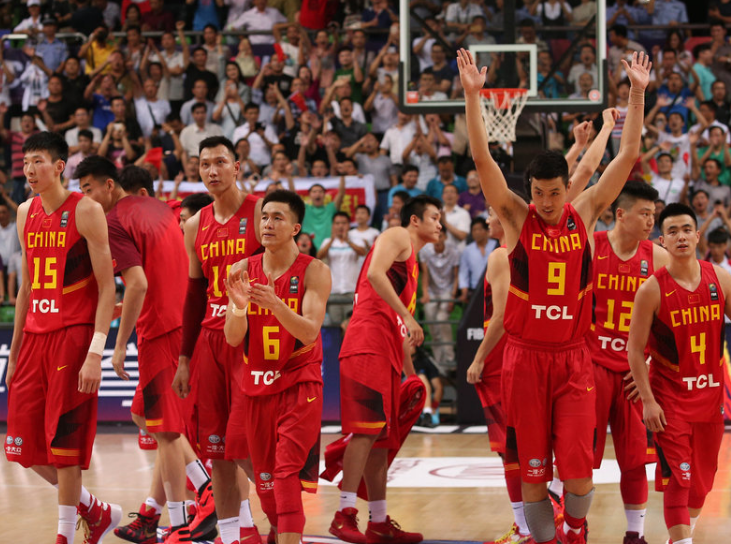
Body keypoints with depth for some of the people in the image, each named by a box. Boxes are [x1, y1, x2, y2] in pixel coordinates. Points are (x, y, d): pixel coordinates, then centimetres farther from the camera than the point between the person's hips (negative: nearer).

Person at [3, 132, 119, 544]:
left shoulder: (86, 211, -9)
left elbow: (107, 287, -11)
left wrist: (95, 352, -20)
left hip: (73, 335, -7)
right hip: (35, 336, 7)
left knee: (63, 444, -5)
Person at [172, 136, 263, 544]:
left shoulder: (261, 212, -6)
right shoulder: (197, 226, 12)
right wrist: (185, 358, 14)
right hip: (211, 339, 6)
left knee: (243, 442, -13)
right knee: (216, 449, 4)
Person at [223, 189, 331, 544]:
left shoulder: (314, 272, -9)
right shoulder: (243, 271, 2)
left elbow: (310, 332, -20)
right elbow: (233, 338, -4)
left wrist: (275, 303, -36)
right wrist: (239, 306, -26)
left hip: (299, 384, -5)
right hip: (256, 384, 5)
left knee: (288, 473, -16)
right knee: (265, 479, 12)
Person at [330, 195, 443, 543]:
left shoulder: (412, 262, 29)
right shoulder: (397, 238, 2)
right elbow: (375, 274, -18)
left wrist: (410, 373, 29)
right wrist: (407, 317, -22)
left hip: (387, 351, 10)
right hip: (368, 343, -10)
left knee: (382, 436, 9)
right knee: (367, 428, -18)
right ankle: (345, 514, -24)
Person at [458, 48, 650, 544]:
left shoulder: (585, 215, 2)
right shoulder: (516, 219, -1)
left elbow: (628, 156, 1)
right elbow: (482, 159, -10)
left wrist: (638, 93, -3)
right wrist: (472, 95, -19)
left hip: (574, 358, 0)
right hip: (526, 356, 0)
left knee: (579, 471, -6)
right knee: (533, 471, 2)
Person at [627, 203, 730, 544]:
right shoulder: (652, 289, -12)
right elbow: (635, 349, -9)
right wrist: (648, 400, -14)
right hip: (670, 395, -4)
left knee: (703, 478, 13)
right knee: (677, 477, -10)